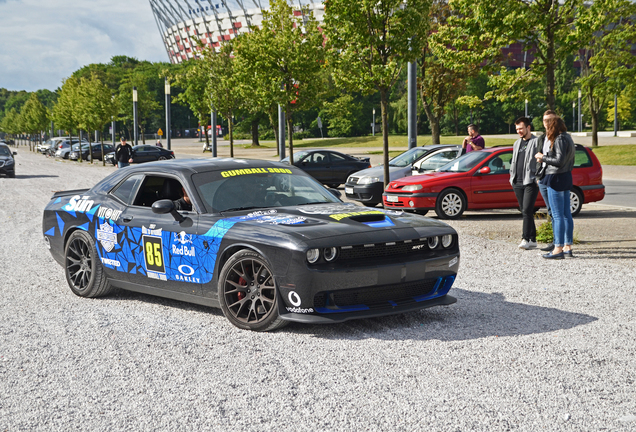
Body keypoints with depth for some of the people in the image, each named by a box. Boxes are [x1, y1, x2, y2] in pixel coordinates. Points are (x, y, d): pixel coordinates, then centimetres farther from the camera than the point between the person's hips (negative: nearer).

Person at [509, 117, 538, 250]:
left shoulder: (536, 142, -3)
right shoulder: (517, 143, 20)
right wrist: (512, 176, 17)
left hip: (531, 182, -7)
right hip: (518, 182, 7)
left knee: (527, 210, -15)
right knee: (525, 211, 8)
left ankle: (525, 238, -14)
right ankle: (533, 239, 13)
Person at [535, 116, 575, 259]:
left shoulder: (560, 139, -15)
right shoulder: (567, 137, 15)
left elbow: (560, 160, -22)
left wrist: (543, 157, -9)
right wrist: (545, 158, 11)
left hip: (557, 178, -10)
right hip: (566, 177, 10)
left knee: (557, 215, -7)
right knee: (566, 214, 11)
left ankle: (558, 249, -6)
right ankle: (568, 247, 14)